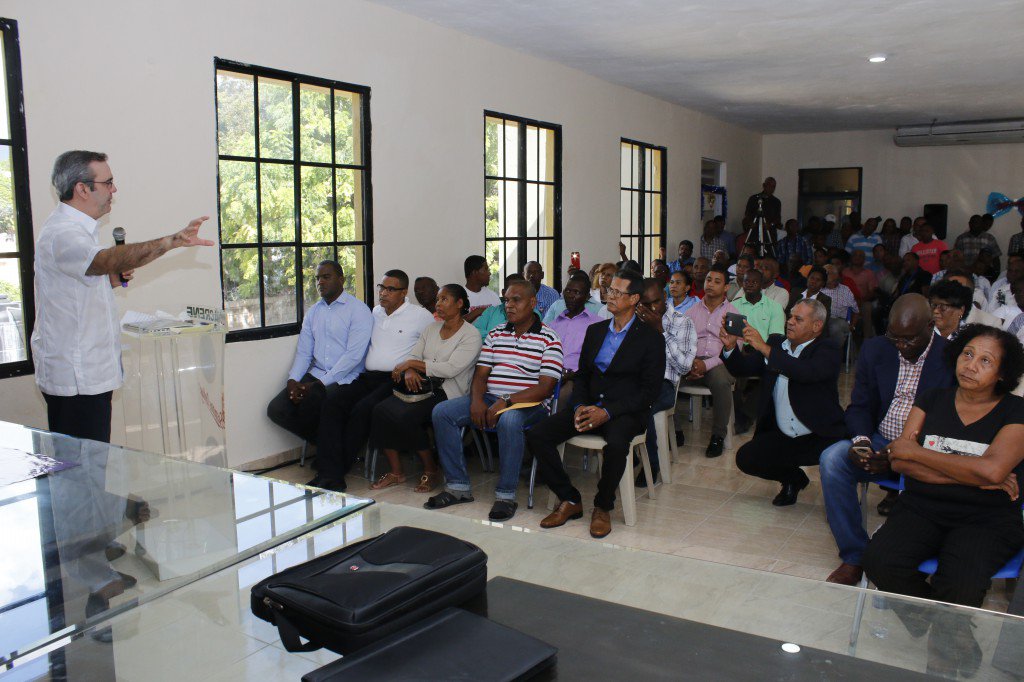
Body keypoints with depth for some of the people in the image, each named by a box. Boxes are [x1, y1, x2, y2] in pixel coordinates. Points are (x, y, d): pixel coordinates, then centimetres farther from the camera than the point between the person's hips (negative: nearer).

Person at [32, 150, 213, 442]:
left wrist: (113, 279, 5)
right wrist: (174, 240, -52)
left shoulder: (71, 229, 17)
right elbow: (106, 259, -39)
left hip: (86, 373, 10)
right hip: (76, 380, -10)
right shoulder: (62, 234, -18)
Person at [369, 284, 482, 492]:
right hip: (422, 387, 6)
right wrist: (409, 371, -14)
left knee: (405, 416, -30)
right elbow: (414, 356, 11)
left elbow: (451, 369, -16)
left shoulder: (471, 335, -5)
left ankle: (431, 470, -8)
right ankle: (395, 472, -8)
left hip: (446, 393, -6)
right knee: (381, 410, -19)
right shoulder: (432, 328, 18)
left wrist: (412, 363, -13)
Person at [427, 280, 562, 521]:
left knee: (509, 420, -40)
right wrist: (477, 400, -11)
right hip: (489, 398, 6)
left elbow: (545, 387, -12)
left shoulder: (549, 339, -3)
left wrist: (506, 402, -21)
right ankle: (458, 486, -8)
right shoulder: (495, 334, 15)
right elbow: (480, 374, 11)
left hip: (527, 403, -6)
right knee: (441, 412, -14)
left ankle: (506, 495, -24)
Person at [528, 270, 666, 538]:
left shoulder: (651, 339, -1)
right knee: (537, 435, -16)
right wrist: (579, 406, -5)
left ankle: (603, 507, -12)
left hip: (625, 412, -5)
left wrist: (607, 412, -17)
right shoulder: (595, 331, 15)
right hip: (590, 406, 5)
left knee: (616, 445, -38)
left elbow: (650, 390, -7)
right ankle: (570, 500, -3)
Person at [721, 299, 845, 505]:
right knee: (745, 458, -9)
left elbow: (807, 372, -29)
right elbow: (741, 368, 4)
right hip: (782, 437, 5)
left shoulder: (827, 350, -7)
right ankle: (794, 479, 20)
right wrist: (730, 347, -17)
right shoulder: (776, 342, 9)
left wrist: (765, 348, -32)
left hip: (820, 437, -5)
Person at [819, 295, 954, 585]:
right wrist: (861, 440, -15)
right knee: (832, 459, -24)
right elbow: (859, 406, 9)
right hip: (880, 442, 4)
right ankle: (854, 556, -13)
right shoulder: (875, 350, 4)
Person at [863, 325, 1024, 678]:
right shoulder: (933, 400, 11)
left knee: (958, 585, -33)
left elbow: (993, 469, -17)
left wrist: (915, 451, -8)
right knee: (878, 561, -27)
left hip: (987, 520, -3)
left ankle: (944, 661, 0)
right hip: (922, 509, 3)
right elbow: (899, 463, 0)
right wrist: (975, 476, -10)